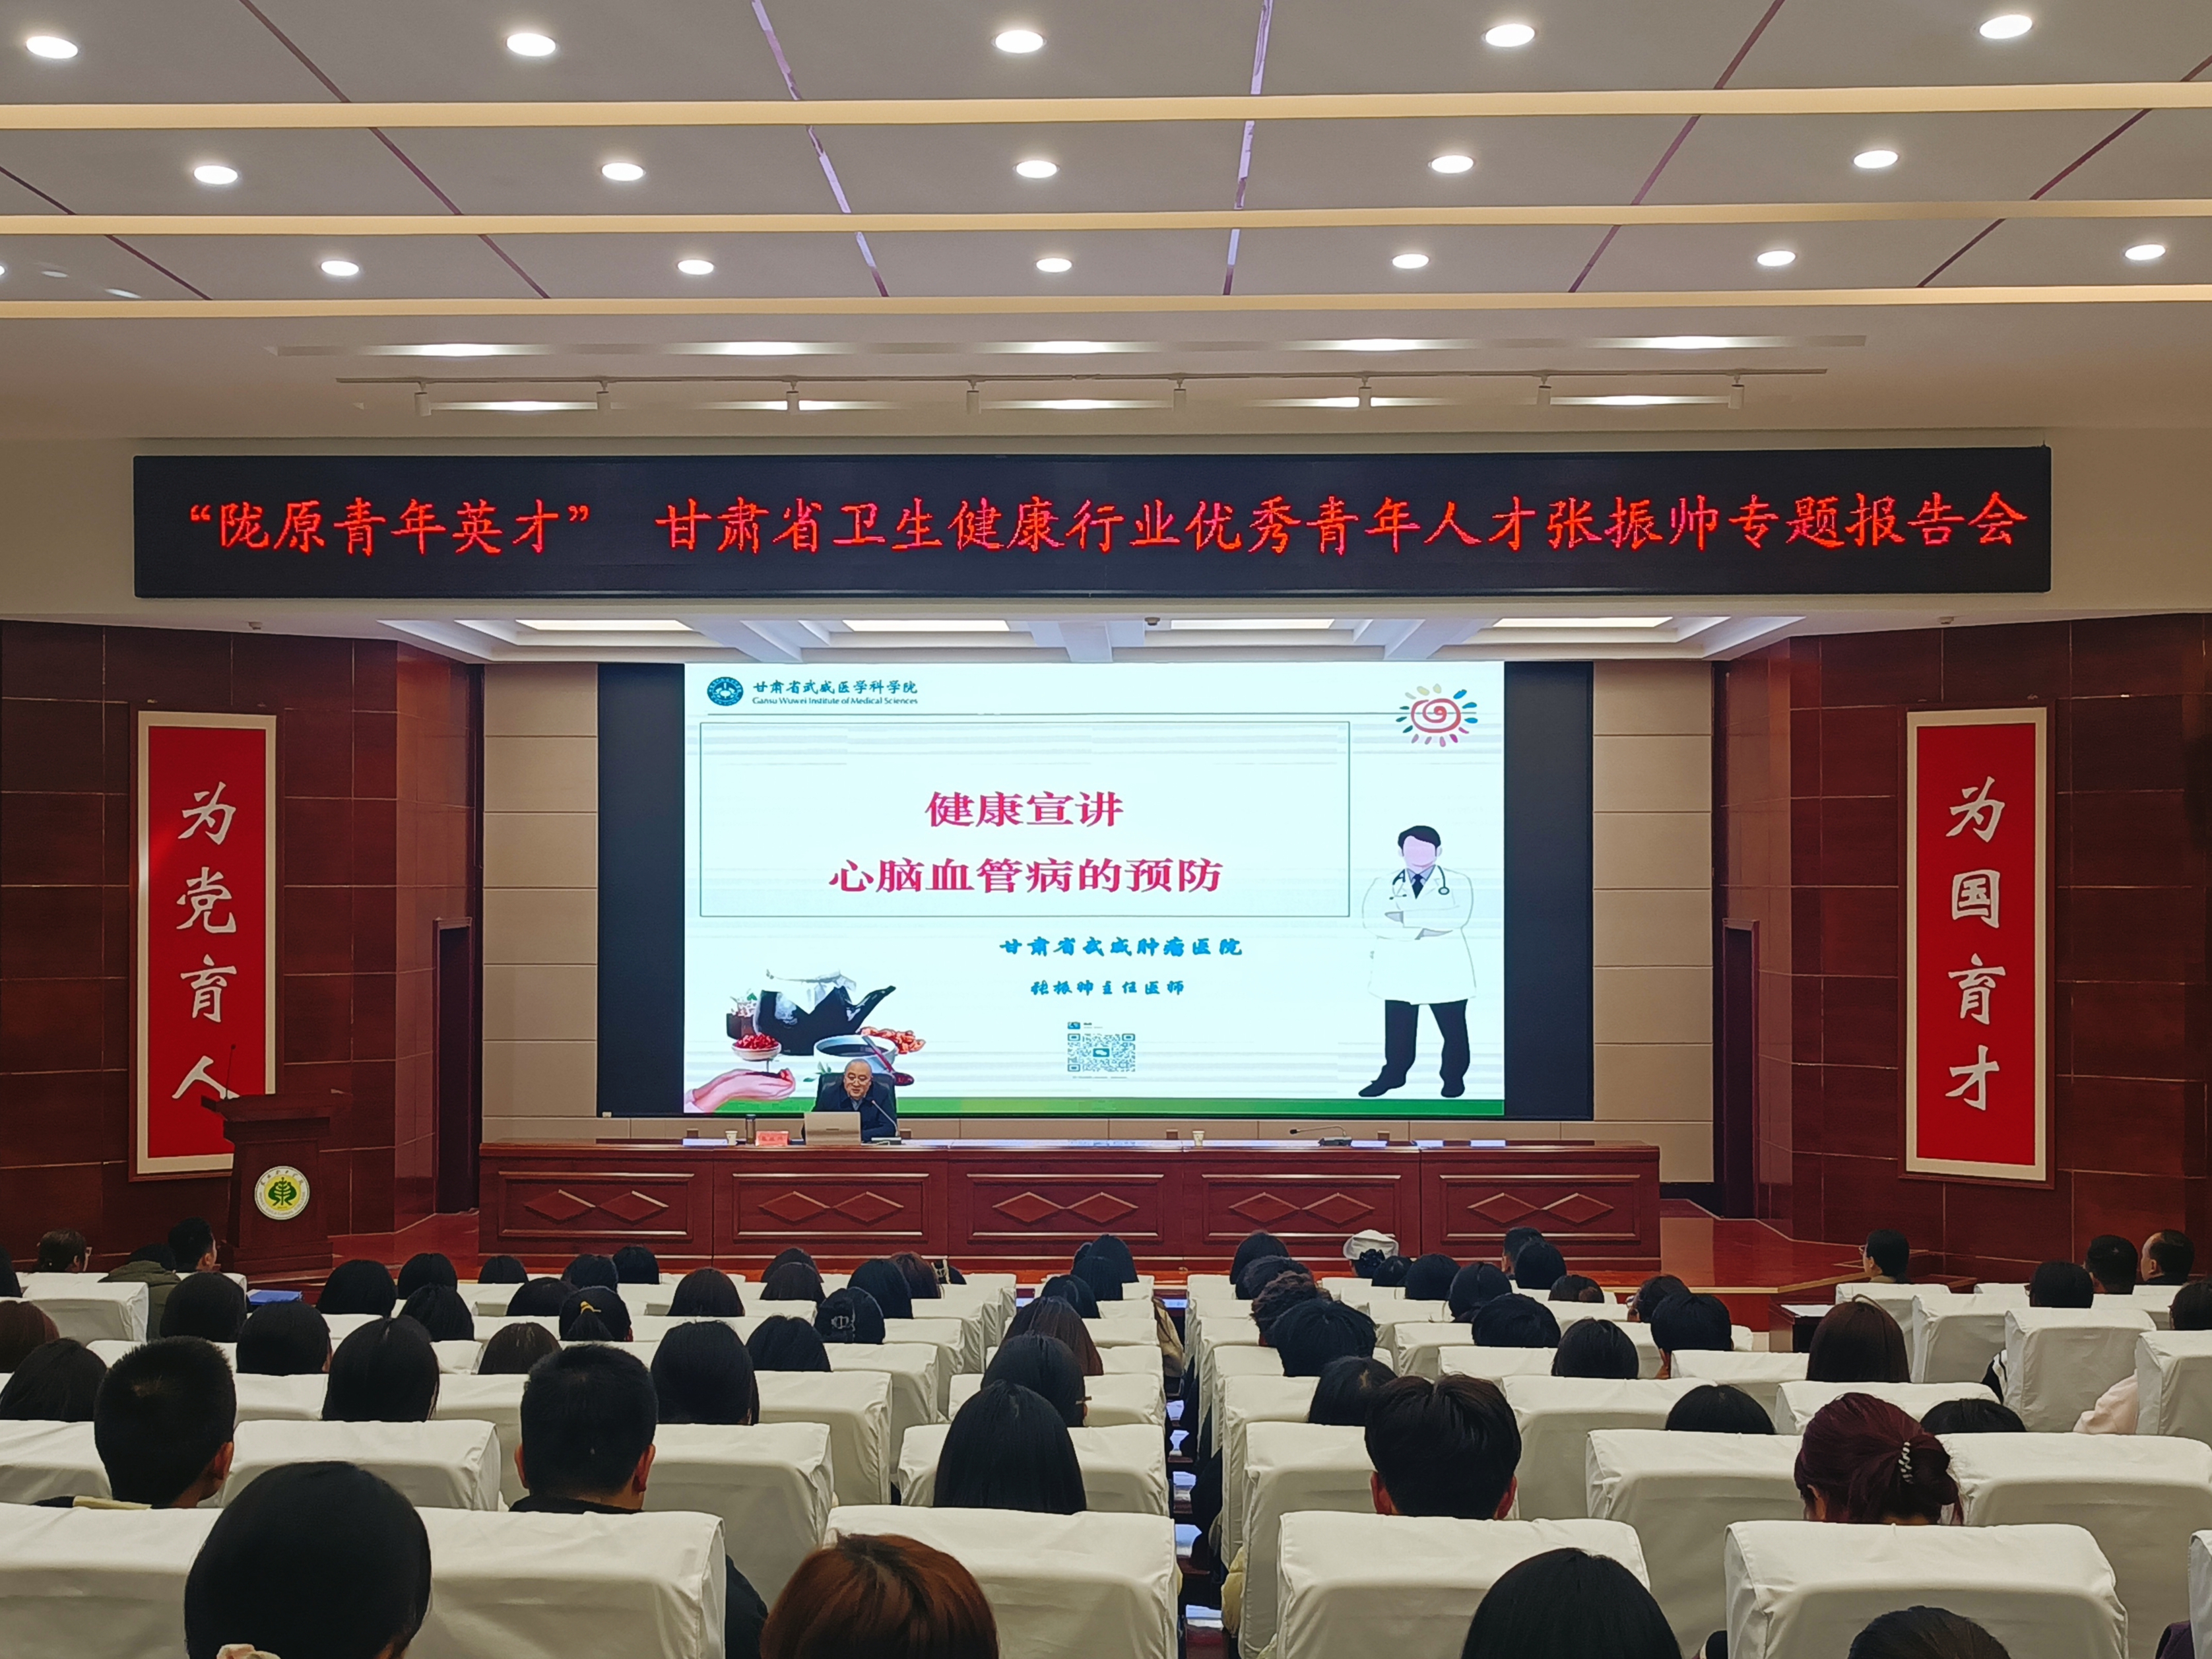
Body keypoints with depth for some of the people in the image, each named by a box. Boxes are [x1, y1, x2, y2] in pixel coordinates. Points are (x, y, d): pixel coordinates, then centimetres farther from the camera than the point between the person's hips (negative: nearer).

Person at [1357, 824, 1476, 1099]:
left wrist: (1405, 916, -15)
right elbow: (1372, 920, -8)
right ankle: (1393, 1074, 19)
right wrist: (1420, 930, -17)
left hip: (1444, 970, -1)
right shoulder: (1383, 885, 8)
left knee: (1453, 1029, 4)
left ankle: (1454, 1076, 21)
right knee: (1398, 1029, 3)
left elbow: (1458, 916, -15)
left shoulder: (1457, 883, 4)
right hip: (1398, 970, 1)